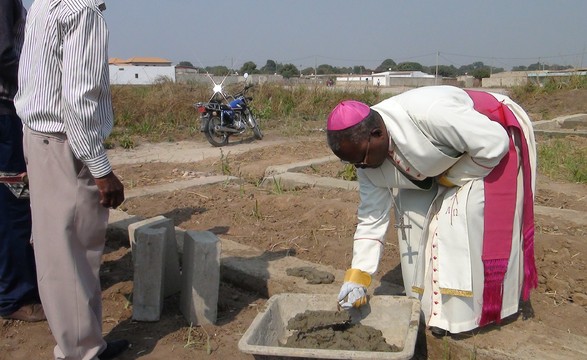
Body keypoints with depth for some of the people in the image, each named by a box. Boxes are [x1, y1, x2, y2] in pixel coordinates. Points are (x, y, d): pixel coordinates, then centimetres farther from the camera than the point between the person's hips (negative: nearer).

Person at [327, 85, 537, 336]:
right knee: (414, 210, -4)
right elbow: (372, 218, -10)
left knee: (465, 213, -21)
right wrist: (357, 276, -15)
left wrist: (452, 178, -20)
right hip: (443, 162, 7)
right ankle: (429, 303, 10)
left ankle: (461, 311, -7)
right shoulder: (367, 157, -16)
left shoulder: (426, 113, -41)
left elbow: (493, 143, -32)